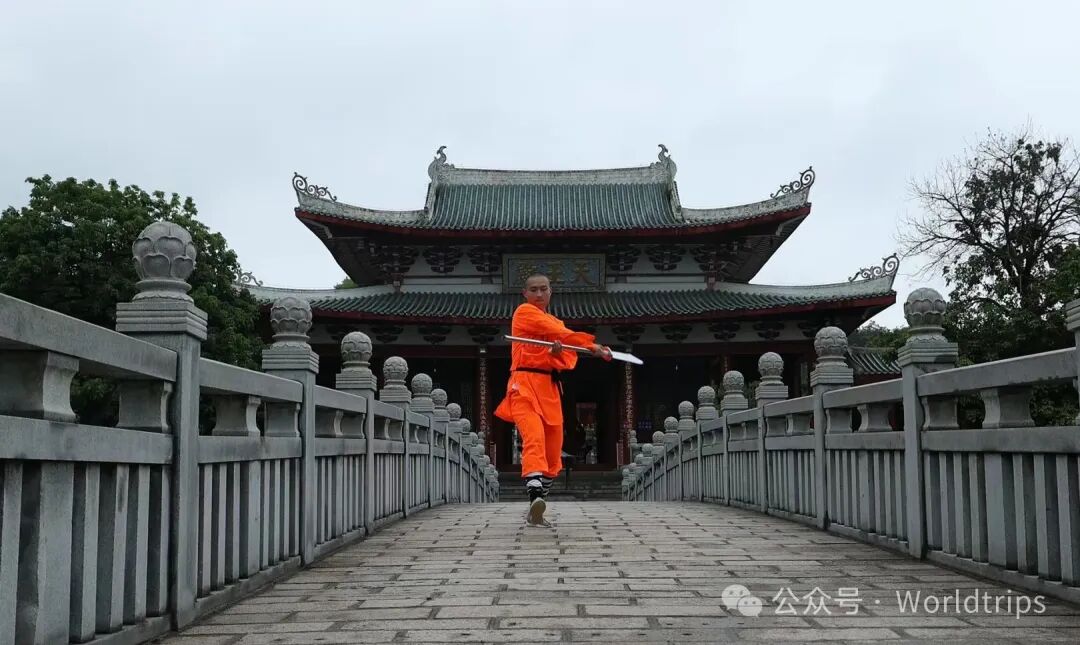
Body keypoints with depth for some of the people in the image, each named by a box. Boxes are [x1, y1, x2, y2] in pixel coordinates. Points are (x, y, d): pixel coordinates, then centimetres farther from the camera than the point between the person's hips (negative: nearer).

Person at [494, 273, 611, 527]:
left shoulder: (556, 323, 23)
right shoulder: (524, 312, 4)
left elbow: (569, 359, 9)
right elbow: (561, 334, -8)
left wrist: (557, 354, -13)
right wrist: (592, 346, -10)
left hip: (550, 388, 7)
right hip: (525, 384, -7)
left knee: (553, 453, 6)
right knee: (535, 438, -28)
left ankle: (535, 511, 16)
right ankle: (535, 496, -43)